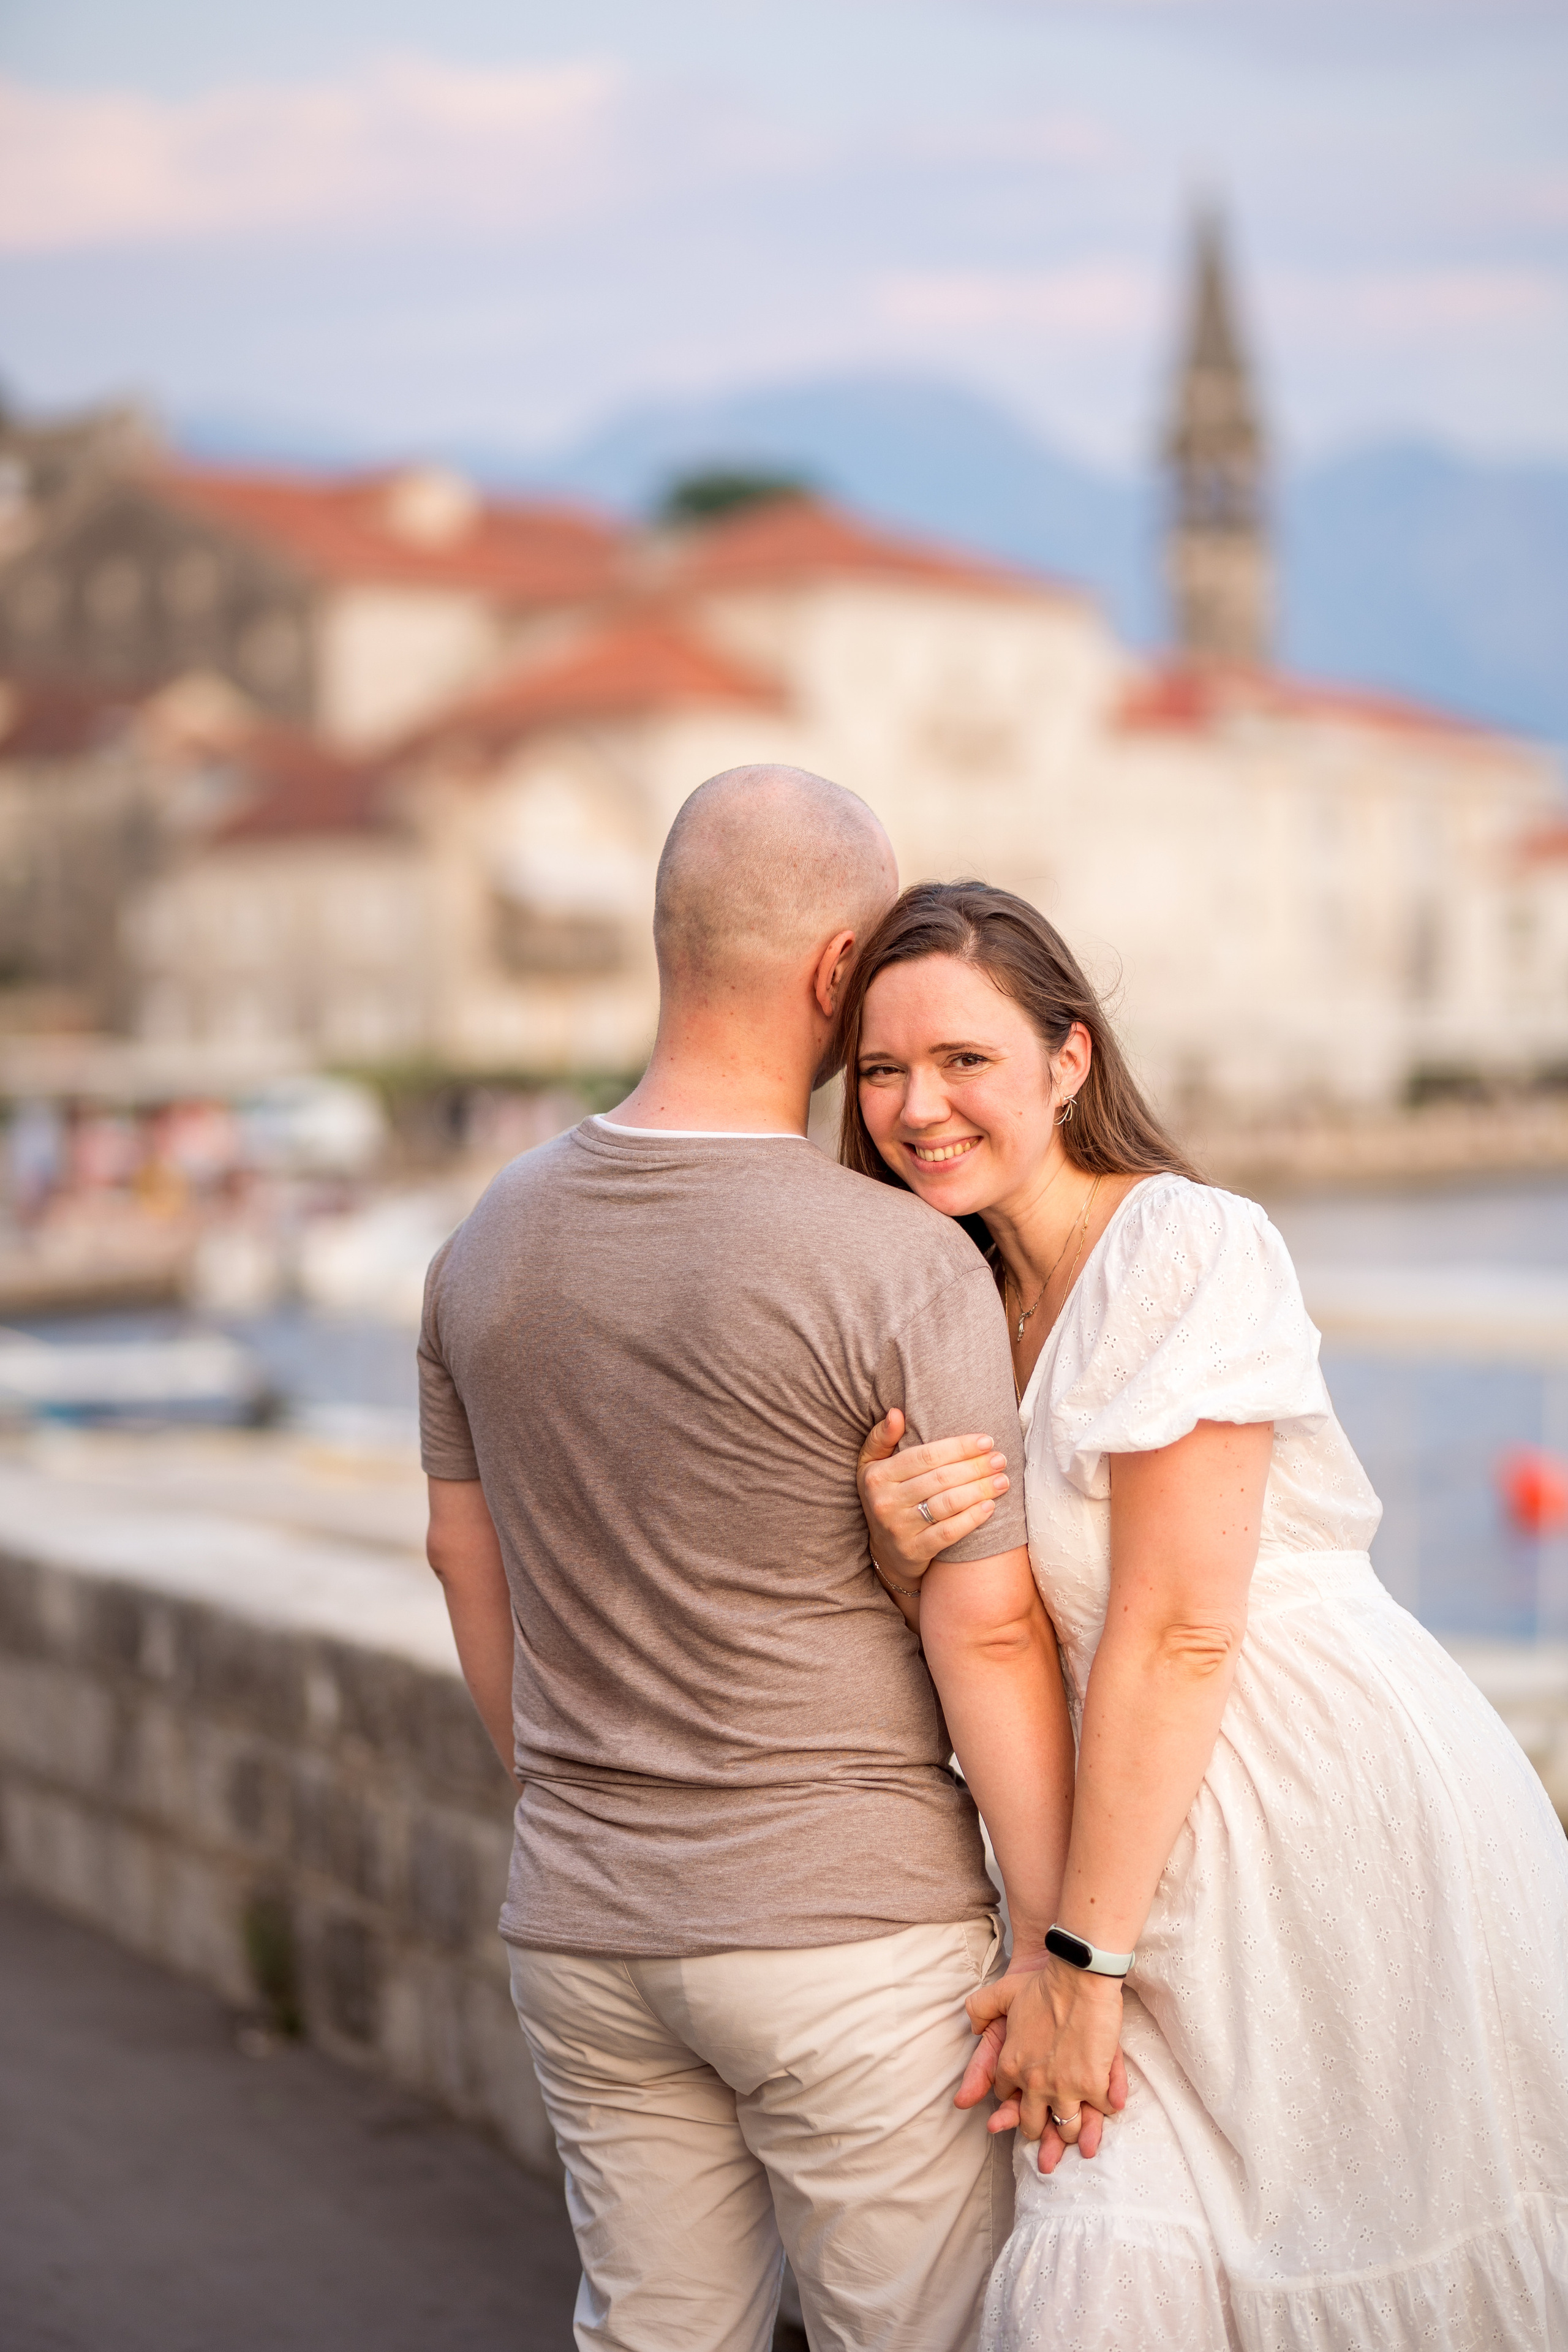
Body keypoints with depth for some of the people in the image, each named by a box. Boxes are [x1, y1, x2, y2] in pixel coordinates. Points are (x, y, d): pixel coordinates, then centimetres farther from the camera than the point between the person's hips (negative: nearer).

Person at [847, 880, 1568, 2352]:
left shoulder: (1186, 1249, -13)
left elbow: (1178, 1633, -16)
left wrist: (1085, 1958, -13)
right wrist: (901, 1548, -12)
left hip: (1352, 1831, -6)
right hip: (1170, 1853, 6)